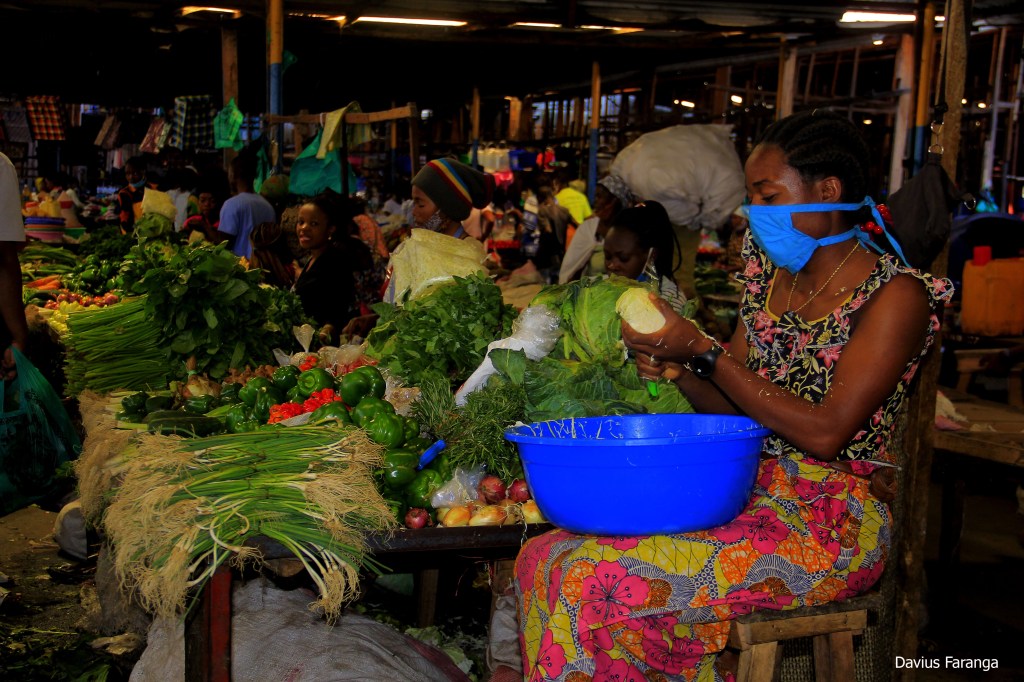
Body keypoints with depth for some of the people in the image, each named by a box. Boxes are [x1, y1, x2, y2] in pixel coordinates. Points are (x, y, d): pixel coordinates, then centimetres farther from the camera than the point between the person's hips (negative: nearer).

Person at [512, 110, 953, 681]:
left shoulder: (895, 295, -10)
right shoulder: (770, 275, 11)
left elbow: (825, 432, -18)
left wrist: (703, 351, -18)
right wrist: (677, 370, -8)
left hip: (834, 525, -7)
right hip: (747, 491, 7)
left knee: (603, 581, -25)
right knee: (546, 557, -13)